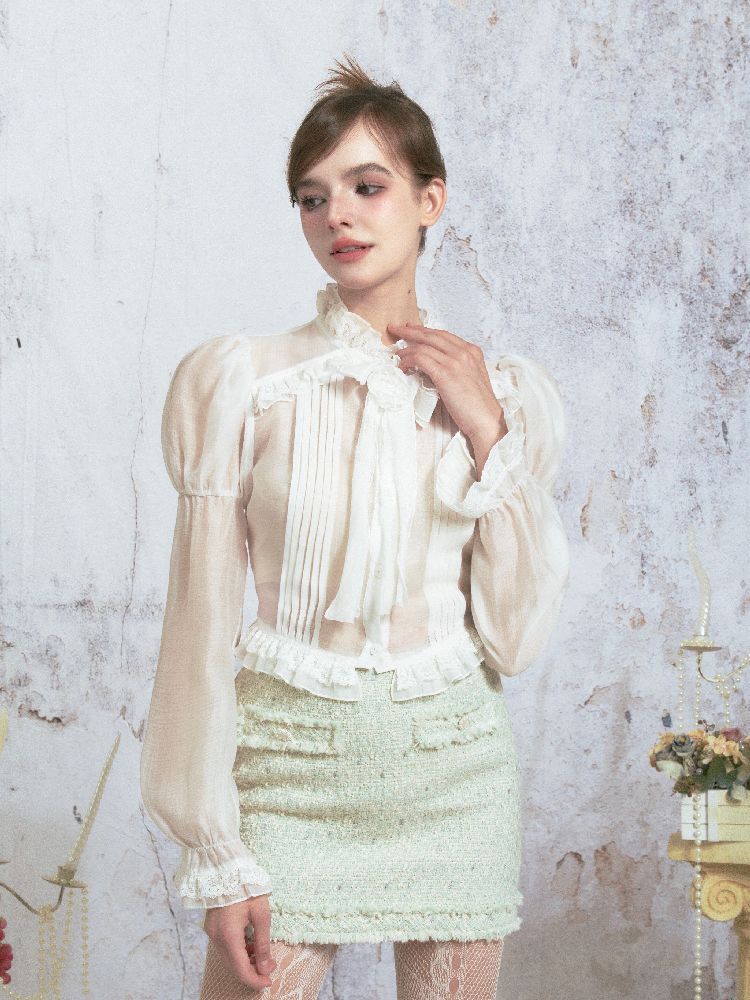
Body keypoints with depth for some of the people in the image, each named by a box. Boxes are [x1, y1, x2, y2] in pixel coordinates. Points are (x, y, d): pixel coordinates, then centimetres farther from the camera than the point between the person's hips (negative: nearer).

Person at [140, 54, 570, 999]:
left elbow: (514, 634, 2)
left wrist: (486, 435, -6)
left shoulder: (507, 391, 5)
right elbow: (202, 620, -3)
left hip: (454, 773, 2)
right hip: (288, 766, -2)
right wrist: (215, 852, -6)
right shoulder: (242, 378, -3)